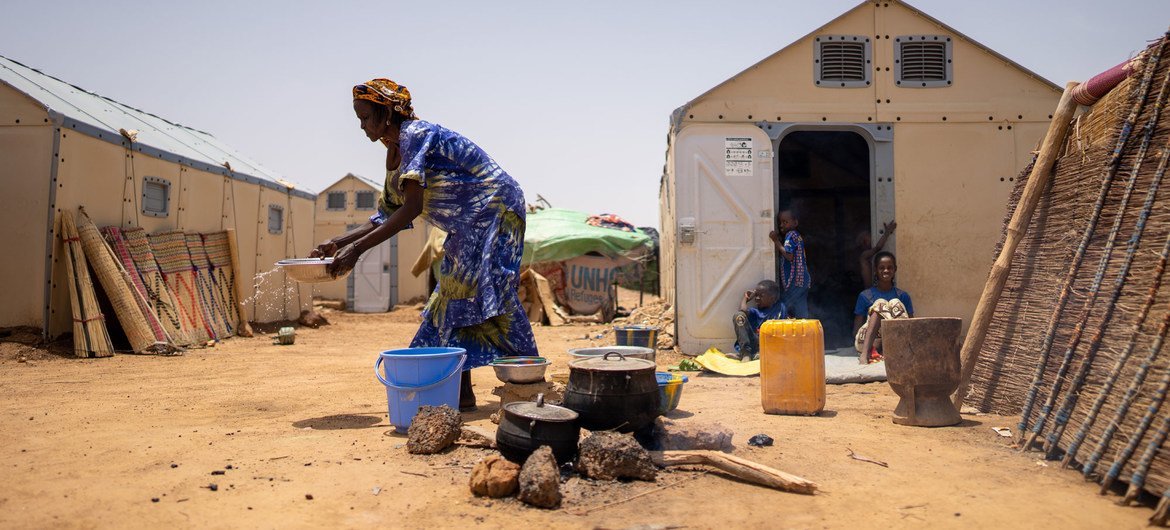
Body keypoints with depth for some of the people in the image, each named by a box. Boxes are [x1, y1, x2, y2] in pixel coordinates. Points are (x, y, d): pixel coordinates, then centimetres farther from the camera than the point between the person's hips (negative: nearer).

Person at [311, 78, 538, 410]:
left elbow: (411, 208, -28)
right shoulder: (395, 153, 10)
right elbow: (386, 216, 11)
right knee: (453, 295, 7)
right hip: (470, 227, 10)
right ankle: (460, 391, 12)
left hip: (496, 211, -10)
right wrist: (337, 243, 2)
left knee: (486, 295, -16)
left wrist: (357, 249, -28)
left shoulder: (416, 135, -19)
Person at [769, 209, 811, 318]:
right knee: (801, 312, 11)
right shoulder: (797, 235, 19)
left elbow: (789, 256, -22)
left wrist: (776, 241, -16)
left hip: (795, 281, -10)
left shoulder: (791, 235, -11)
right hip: (803, 280, 10)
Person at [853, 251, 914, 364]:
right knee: (881, 304, -24)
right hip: (869, 341, -1)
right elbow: (856, 329, 7)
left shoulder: (903, 296, 15)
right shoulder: (865, 296, 10)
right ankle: (865, 353, -45)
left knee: (896, 303, -19)